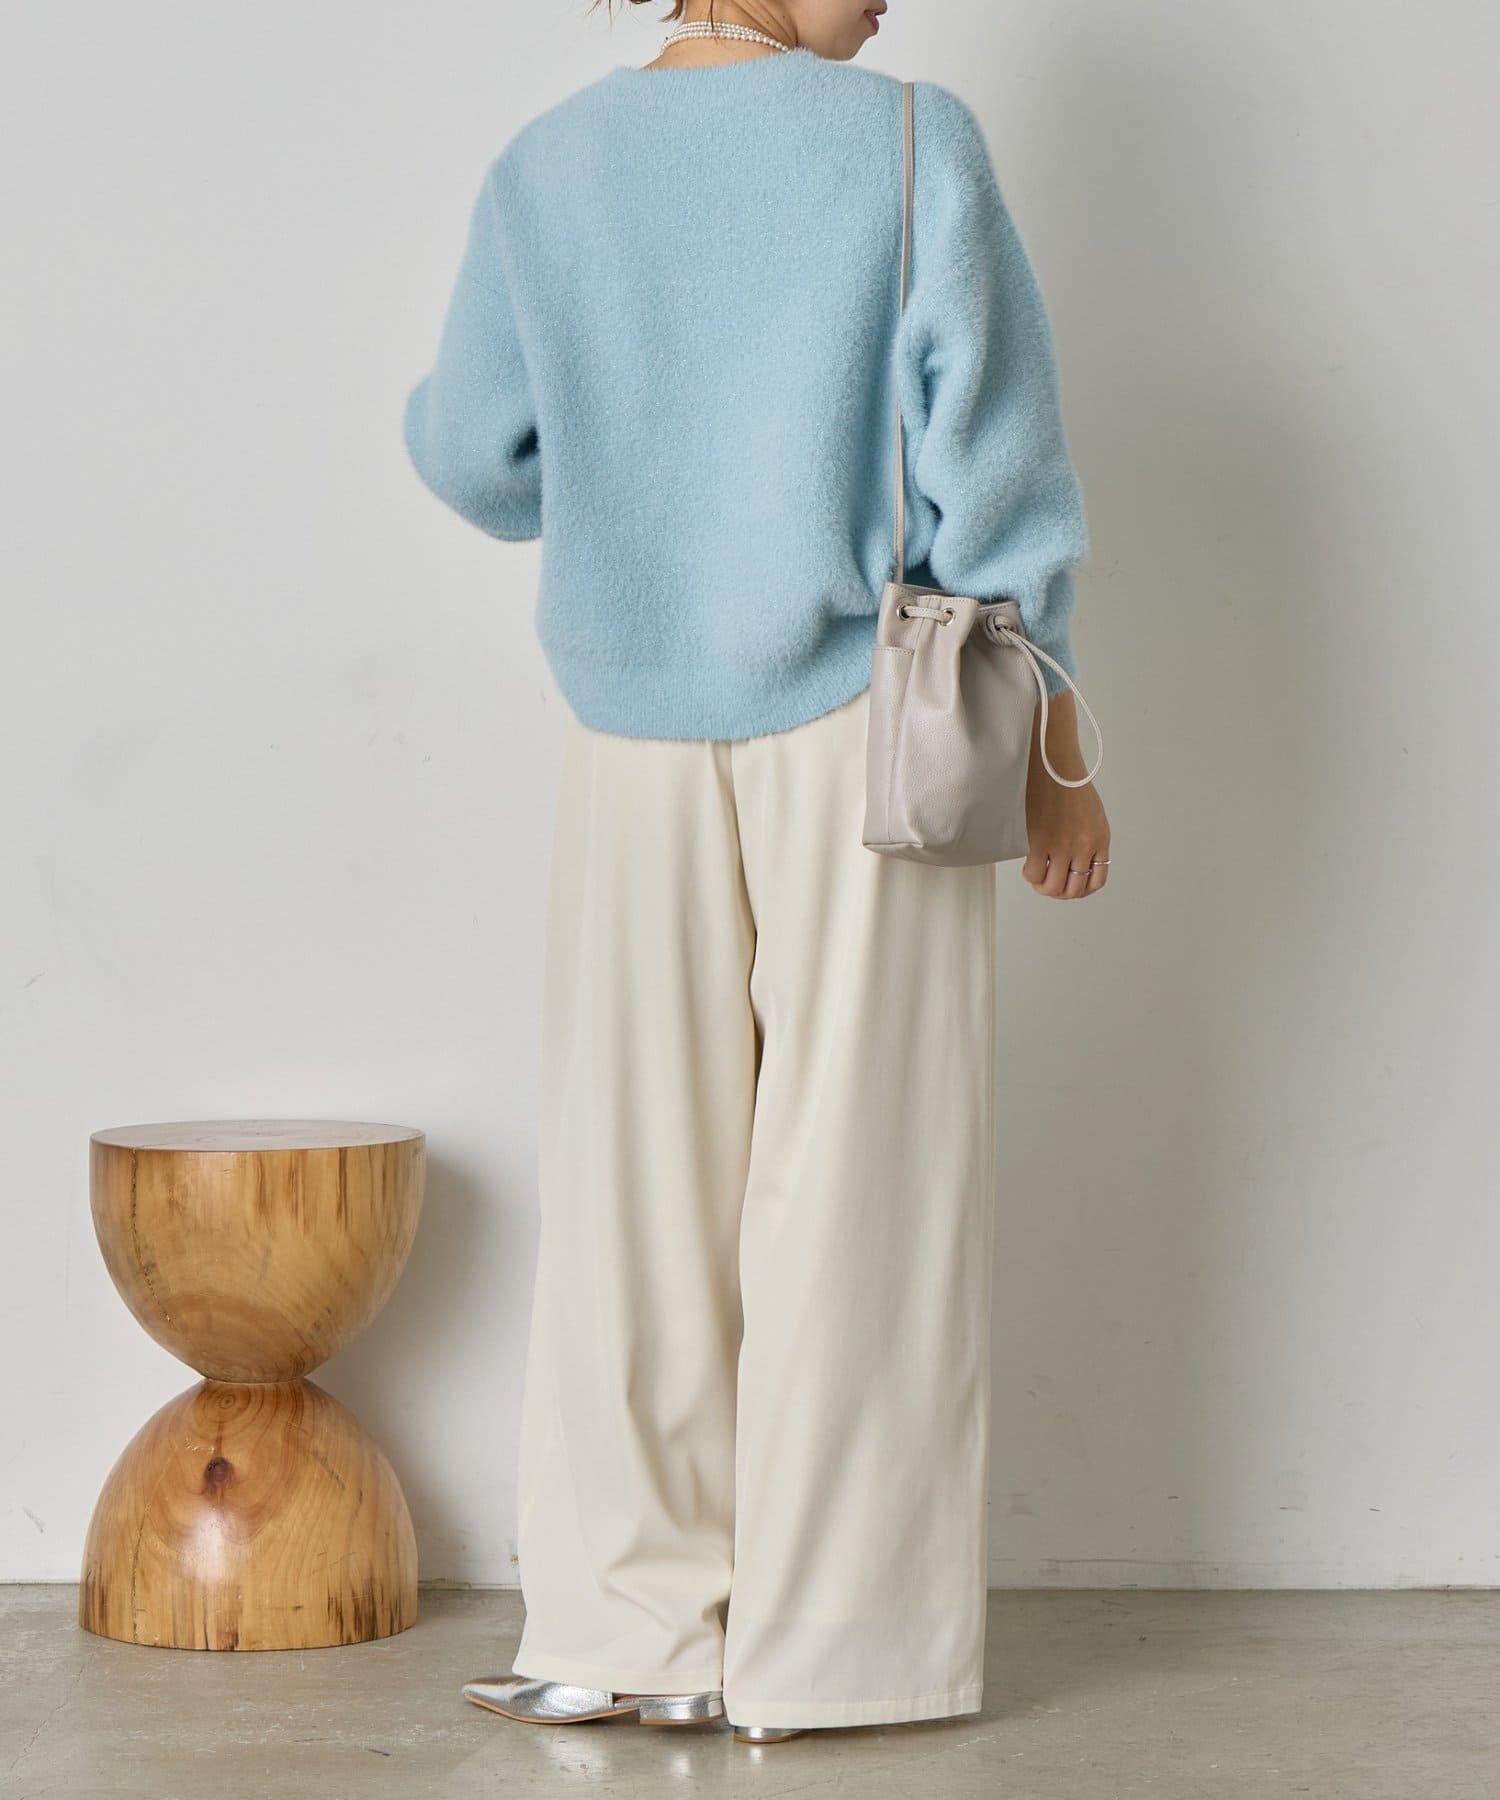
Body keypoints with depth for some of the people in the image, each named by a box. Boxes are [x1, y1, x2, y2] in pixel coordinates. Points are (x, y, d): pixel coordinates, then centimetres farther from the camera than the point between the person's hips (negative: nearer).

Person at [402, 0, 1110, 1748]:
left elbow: (472, 453, 7)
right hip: (863, 717, -3)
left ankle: (630, 1628, 14)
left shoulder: (548, 166, 0)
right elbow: (994, 466, -7)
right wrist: (1055, 750, 1)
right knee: (852, 1176, 5)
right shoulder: (912, 145, -8)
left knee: (635, 1167, 9)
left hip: (633, 731, 3)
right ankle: (822, 1642, 11)